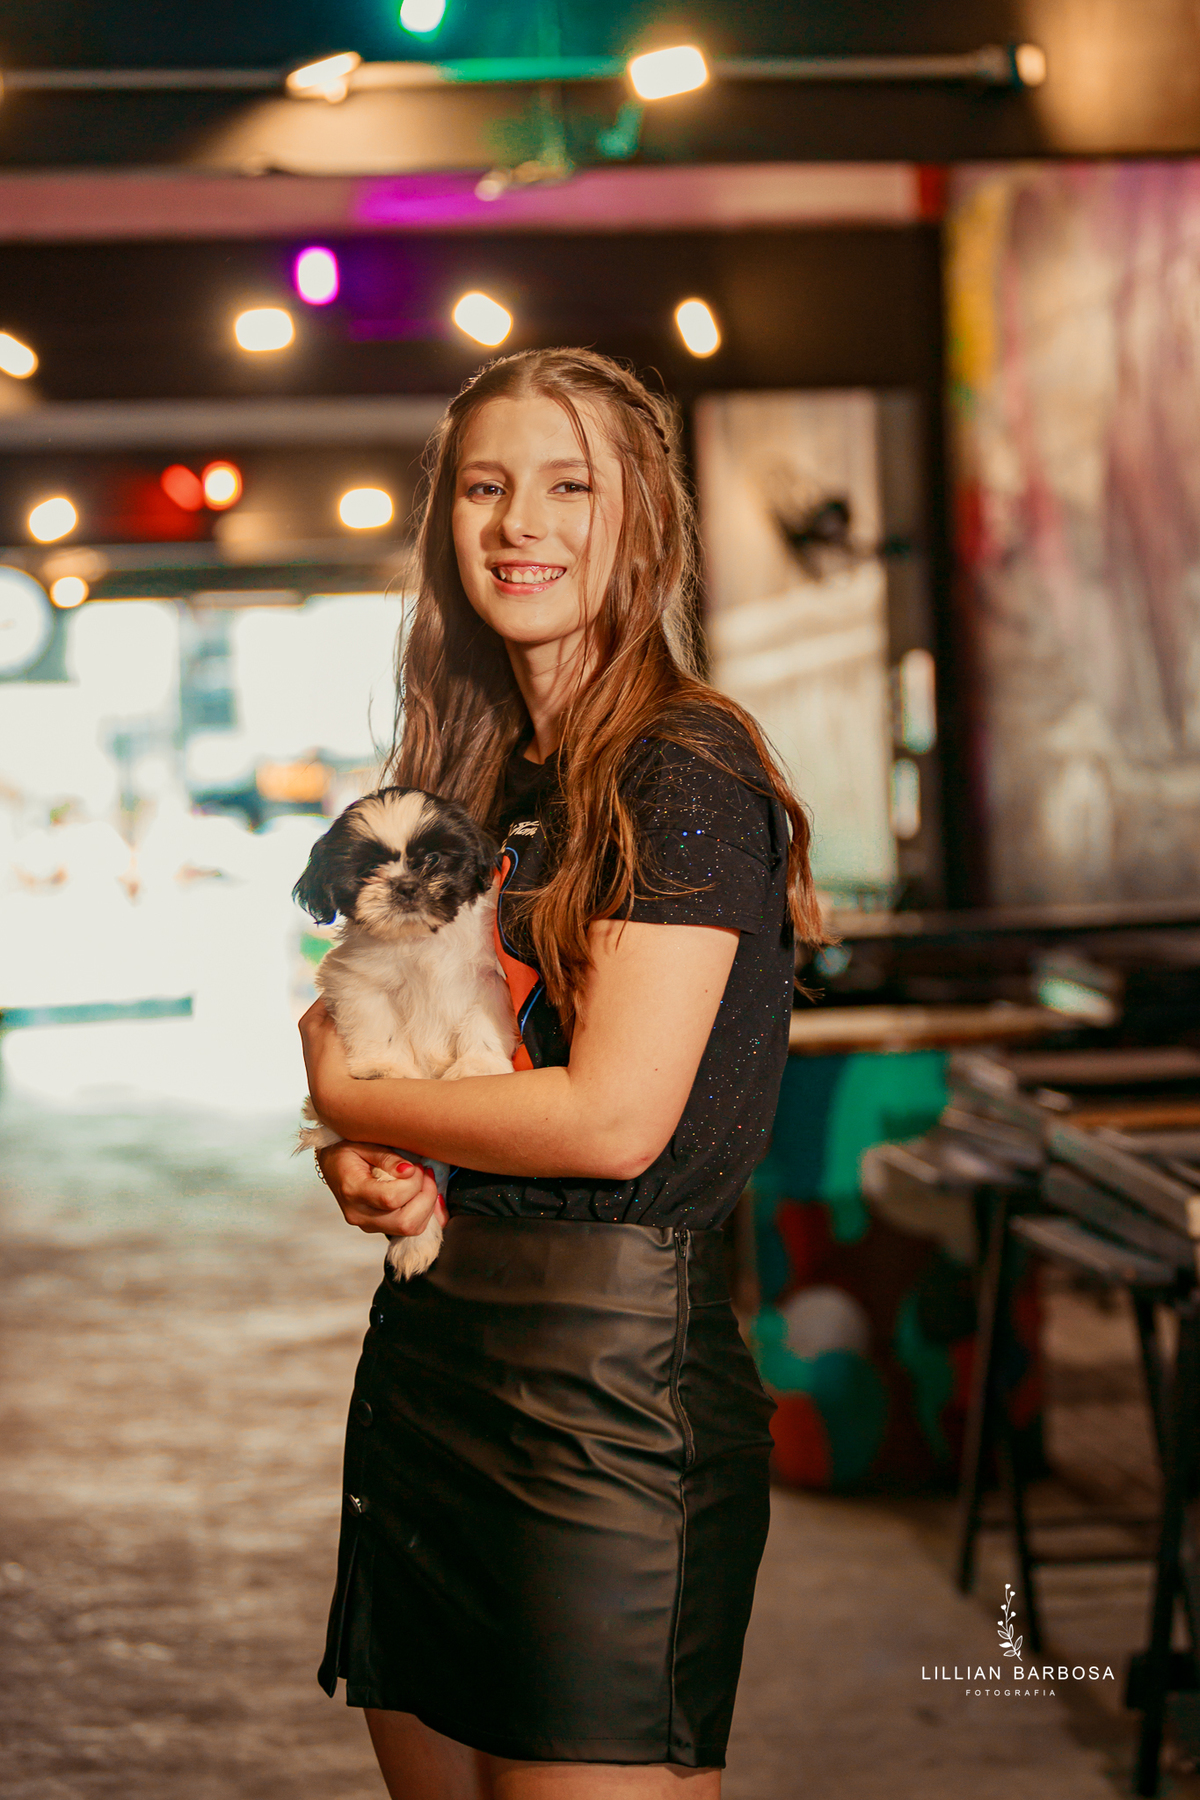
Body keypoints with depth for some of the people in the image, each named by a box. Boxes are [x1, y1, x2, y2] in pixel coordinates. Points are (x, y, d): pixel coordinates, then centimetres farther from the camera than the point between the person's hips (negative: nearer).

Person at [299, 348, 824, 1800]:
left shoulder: (688, 769, -11)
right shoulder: (477, 777, 13)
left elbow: (616, 1118, -18)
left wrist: (342, 1094, -4)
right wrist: (363, 1174, -4)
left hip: (615, 1383, -8)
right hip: (421, 1352, 8)